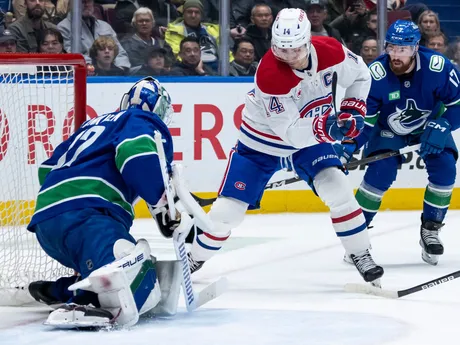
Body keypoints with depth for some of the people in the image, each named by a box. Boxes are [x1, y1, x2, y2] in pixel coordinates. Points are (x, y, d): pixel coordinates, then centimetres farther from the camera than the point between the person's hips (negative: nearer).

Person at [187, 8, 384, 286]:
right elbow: (289, 132, -33)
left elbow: (360, 75, 1)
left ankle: (362, 256, -3)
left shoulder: (330, 52, -21)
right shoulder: (268, 74, -35)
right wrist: (327, 129, -46)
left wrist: (352, 111, -13)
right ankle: (195, 258, 17)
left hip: (310, 136, 3)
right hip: (262, 141, -3)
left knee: (338, 189, -17)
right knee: (229, 209, -5)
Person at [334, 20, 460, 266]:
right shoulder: (375, 75, -28)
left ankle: (430, 230, -1)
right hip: (389, 130, -1)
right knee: (380, 171, -21)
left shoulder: (438, 67, -29)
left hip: (430, 127, 1)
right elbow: (363, 117, -19)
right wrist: (350, 145, -32)